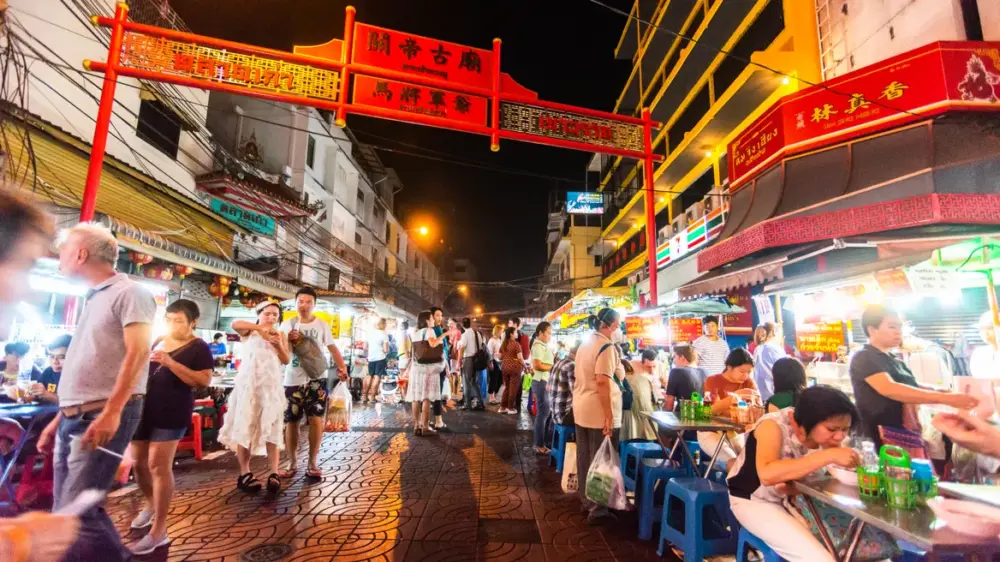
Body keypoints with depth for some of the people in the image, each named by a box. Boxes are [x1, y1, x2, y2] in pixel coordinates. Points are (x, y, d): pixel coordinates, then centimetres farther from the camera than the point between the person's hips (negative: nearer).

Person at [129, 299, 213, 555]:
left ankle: (159, 531, 1)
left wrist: (171, 363, -25)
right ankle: (150, 504, 42)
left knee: (159, 466, -8)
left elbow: (204, 381, -19)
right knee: (138, 462, 16)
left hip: (171, 413, -7)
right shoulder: (158, 341, 12)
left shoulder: (198, 347, -9)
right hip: (144, 408, 7)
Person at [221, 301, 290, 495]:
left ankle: (274, 474, -5)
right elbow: (235, 324, -15)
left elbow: (287, 360, 4)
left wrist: (279, 345, -13)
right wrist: (260, 327, -25)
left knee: (272, 428, -3)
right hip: (249, 383, -1)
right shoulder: (249, 331, 8)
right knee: (246, 427, -1)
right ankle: (245, 474, 5)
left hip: (271, 385, 2)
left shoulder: (281, 335, 14)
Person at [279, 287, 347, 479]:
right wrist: (288, 341, -15)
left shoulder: (322, 325, 2)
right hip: (293, 380, 1)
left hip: (317, 379, -1)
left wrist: (342, 367, -12)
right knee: (291, 421, 8)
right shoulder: (287, 325, 4)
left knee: (316, 419, -3)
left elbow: (333, 348, 3)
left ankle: (313, 463, 11)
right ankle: (292, 463, 23)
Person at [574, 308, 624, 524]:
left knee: (585, 457, 16)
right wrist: (609, 416, -22)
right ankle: (597, 509, 13)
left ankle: (587, 500, 29)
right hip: (599, 413, -9)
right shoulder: (607, 346, -16)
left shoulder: (586, 344, 13)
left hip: (581, 410, 9)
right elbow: (602, 383, -24)